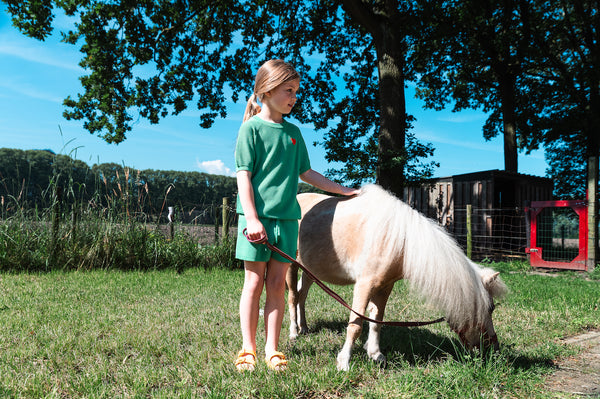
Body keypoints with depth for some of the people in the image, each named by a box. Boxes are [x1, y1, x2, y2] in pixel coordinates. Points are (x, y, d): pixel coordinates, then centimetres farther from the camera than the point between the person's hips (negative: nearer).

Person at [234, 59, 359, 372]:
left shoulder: (292, 132, 14)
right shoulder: (252, 127, -2)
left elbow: (306, 173, 19)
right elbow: (243, 175, -7)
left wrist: (345, 190, 17)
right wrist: (252, 218, -15)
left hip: (286, 216, 5)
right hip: (257, 216, -4)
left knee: (277, 284, 7)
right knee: (254, 283, 2)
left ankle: (272, 350, 15)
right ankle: (248, 349, 14)